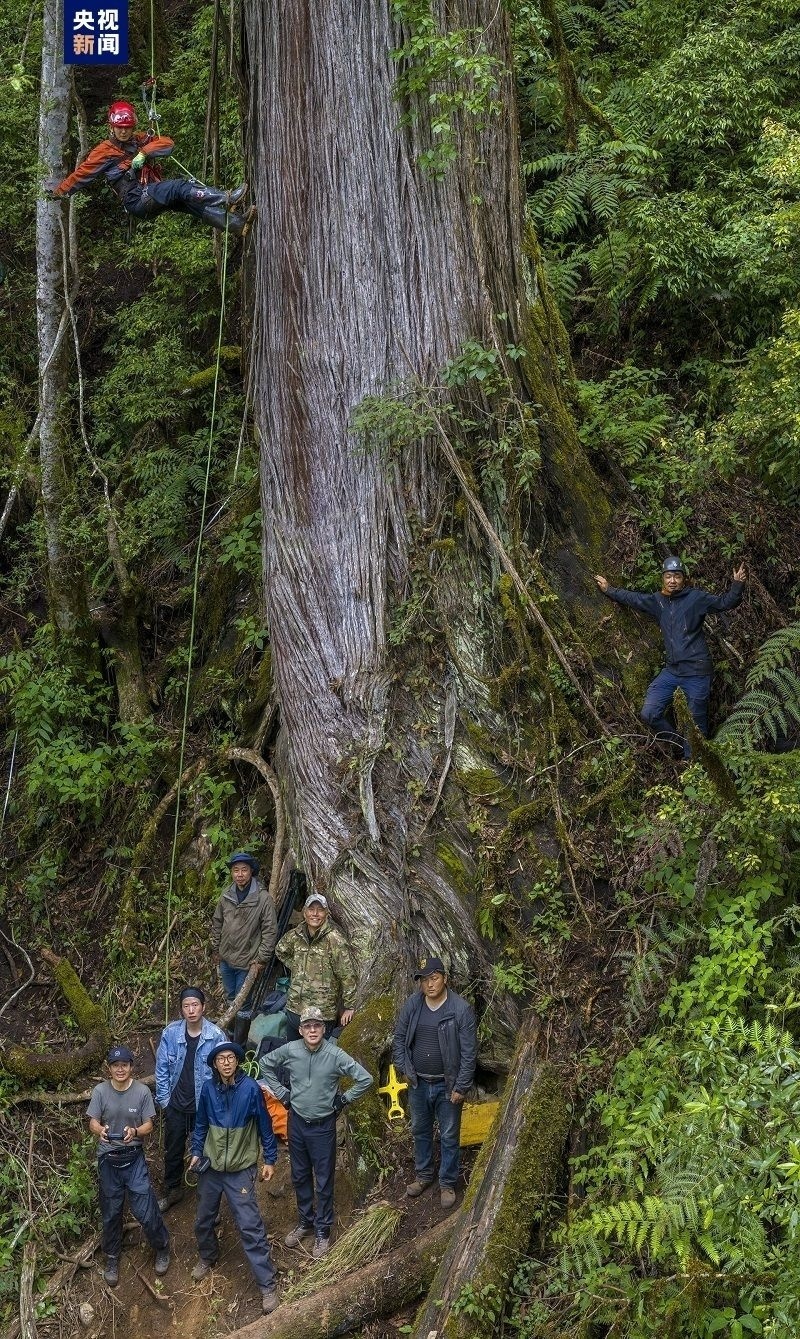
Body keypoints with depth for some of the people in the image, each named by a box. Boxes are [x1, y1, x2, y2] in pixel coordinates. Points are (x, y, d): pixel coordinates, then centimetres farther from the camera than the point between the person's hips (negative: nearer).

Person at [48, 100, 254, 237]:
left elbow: (167, 143, 8)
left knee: (193, 202, -15)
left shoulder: (139, 139, 19)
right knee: (181, 187, -27)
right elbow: (82, 173, 10)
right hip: (136, 200, -6)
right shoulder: (104, 150, 5)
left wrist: (144, 153, -8)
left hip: (152, 196, 6)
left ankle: (238, 225, -28)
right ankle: (226, 199, -36)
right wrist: (58, 191, 13)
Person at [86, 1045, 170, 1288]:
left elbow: (148, 1125, -6)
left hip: (134, 1158, -1)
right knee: (111, 1212, 12)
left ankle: (162, 1248, 24)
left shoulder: (142, 1091, -10)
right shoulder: (100, 1091, -8)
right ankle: (112, 1259, 31)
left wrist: (134, 1132, -28)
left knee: (145, 1210, -2)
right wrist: (100, 1130, -31)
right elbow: (93, 1122, -7)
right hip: (108, 1159, 1)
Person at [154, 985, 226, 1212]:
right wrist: (164, 1099, -2)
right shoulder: (170, 1033, -11)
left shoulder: (216, 1035, -17)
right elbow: (162, 1068, -1)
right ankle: (172, 1190, 39)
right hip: (176, 1105, 2)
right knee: (173, 1150, 17)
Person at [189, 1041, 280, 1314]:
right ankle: (207, 1258, 47)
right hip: (211, 1167, 4)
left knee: (251, 1227, -8)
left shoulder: (250, 1088, -16)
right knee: (203, 1220, 19)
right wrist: (196, 1152, 8)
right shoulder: (208, 1089, -6)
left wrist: (270, 1159, -3)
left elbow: (264, 1126, -6)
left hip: (240, 1170, -4)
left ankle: (267, 1285, -3)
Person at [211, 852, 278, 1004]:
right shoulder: (227, 896, -1)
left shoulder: (263, 898, -17)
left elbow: (270, 931, -15)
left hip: (247, 962, -5)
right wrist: (216, 949, 14)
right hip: (226, 958, 5)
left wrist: (261, 959, -14)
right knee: (230, 997, 21)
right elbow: (217, 923, 12)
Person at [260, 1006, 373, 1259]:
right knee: (300, 1176, 17)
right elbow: (265, 1064, 9)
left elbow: (365, 1079, -13)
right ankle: (305, 1221, 34)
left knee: (324, 1181, 5)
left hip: (323, 1126, -3)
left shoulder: (335, 1055, -18)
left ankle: (322, 1230, 18)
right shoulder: (289, 1050, -10)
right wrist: (281, 1092, 5)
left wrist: (344, 1099, -7)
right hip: (297, 1122, 3)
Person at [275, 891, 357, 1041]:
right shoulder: (295, 936, 4)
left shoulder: (334, 940, -14)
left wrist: (349, 1007, -10)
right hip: (294, 1009, 6)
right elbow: (280, 951, 26)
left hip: (322, 1013, -6)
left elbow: (347, 976, -12)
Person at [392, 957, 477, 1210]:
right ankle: (423, 1175, 39)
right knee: (420, 1131, 20)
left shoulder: (461, 1009, -19)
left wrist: (461, 1087, -15)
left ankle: (447, 1184, 25)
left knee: (449, 1136, 9)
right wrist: (403, 1067, 0)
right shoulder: (412, 1005, -7)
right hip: (418, 1083, 4)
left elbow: (469, 1052, -15)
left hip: (446, 1085, -4)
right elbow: (399, 1036, 7)